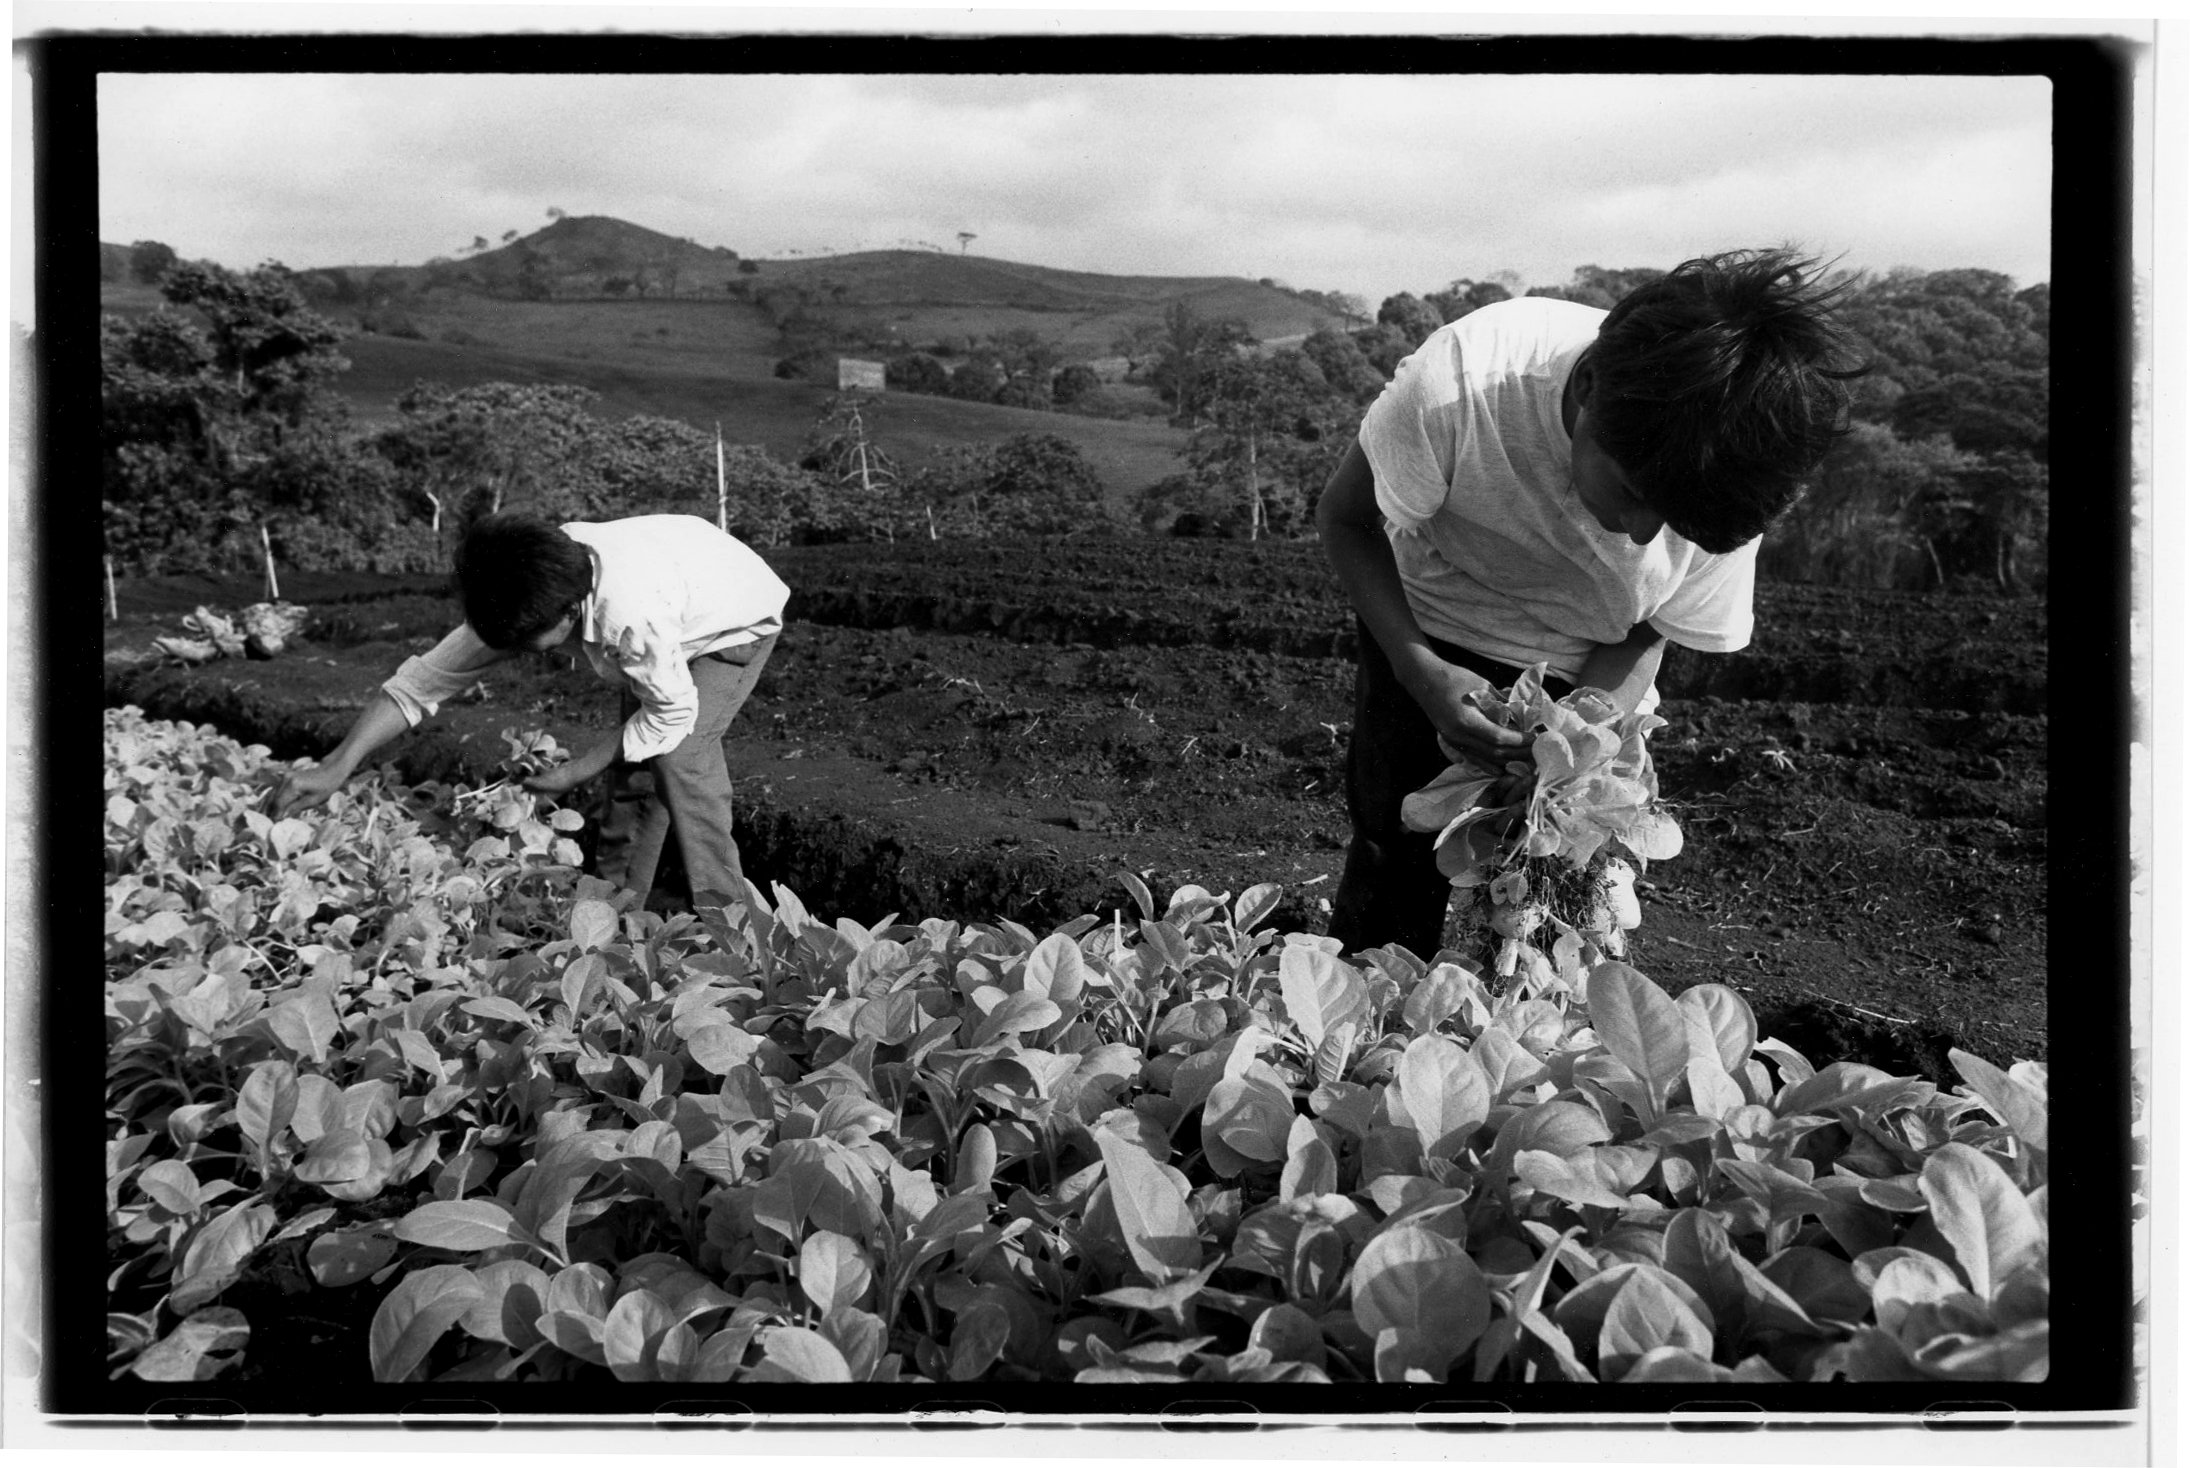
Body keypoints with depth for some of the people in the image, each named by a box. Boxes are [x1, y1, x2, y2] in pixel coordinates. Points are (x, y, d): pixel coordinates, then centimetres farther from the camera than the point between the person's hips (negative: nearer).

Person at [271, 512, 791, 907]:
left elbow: (672, 713, -29)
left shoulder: (631, 615, -45)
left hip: (738, 620, -7)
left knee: (680, 755, -20)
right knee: (633, 757, -2)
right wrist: (336, 767, -28)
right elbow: (427, 677, -21)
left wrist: (576, 772, -24)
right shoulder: (522, 595, -24)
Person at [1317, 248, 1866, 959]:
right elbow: (1346, 518, -18)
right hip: (1430, 638, -1)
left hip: (1585, 681, 2)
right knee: (1394, 888, -4)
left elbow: (1642, 635, -8)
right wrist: (1420, 667, -31)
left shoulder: (1727, 487, -25)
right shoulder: (1459, 381, -35)